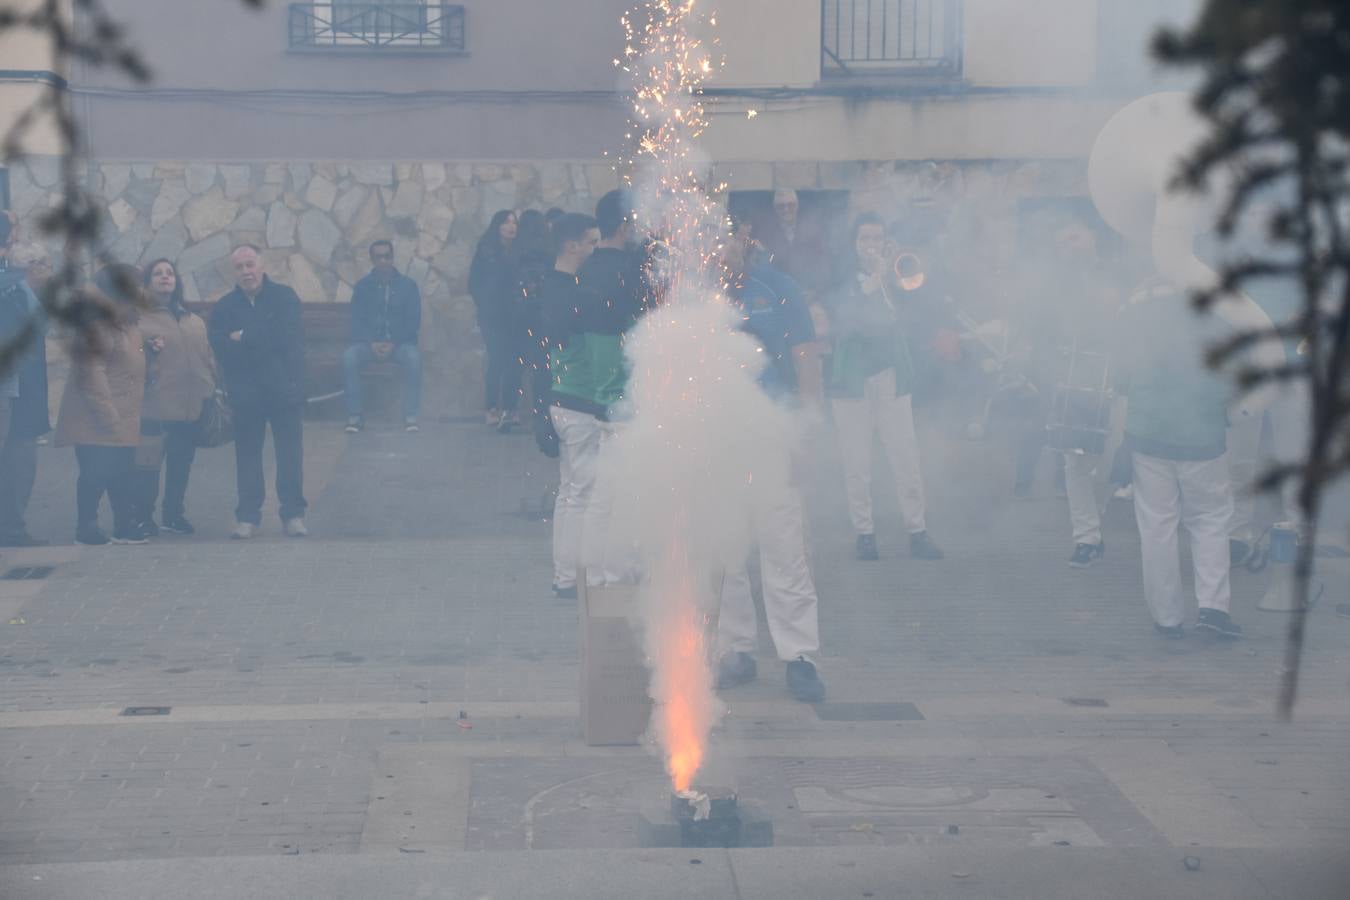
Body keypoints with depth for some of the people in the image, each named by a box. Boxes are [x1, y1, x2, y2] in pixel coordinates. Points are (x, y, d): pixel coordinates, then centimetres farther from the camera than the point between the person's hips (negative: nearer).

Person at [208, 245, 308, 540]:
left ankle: (293, 514, 8)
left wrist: (244, 338, -10)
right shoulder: (224, 307, 7)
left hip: (284, 390, -2)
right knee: (247, 455, 4)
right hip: (245, 394, 2)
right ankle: (248, 516, 10)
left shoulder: (284, 297, 1)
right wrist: (264, 342, -15)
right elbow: (219, 345, -8)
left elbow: (288, 336, -14)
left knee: (290, 454, 1)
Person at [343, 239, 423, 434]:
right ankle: (355, 415, -24)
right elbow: (357, 321, 4)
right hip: (369, 342, 1)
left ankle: (410, 416, -27)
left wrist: (393, 344, -14)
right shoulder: (363, 286, 8)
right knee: (349, 358, -30)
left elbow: (413, 322, 1)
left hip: (400, 342, -1)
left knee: (413, 358, -35)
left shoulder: (408, 285, 5)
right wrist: (371, 344, -15)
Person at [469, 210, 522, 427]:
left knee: (514, 362, -3)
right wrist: (483, 306, -2)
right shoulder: (486, 251, 4)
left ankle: (510, 409, 2)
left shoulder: (519, 252, 9)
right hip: (493, 316, -2)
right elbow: (474, 283, 5)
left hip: (515, 316, 2)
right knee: (497, 360, -10)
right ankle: (492, 409, -4)